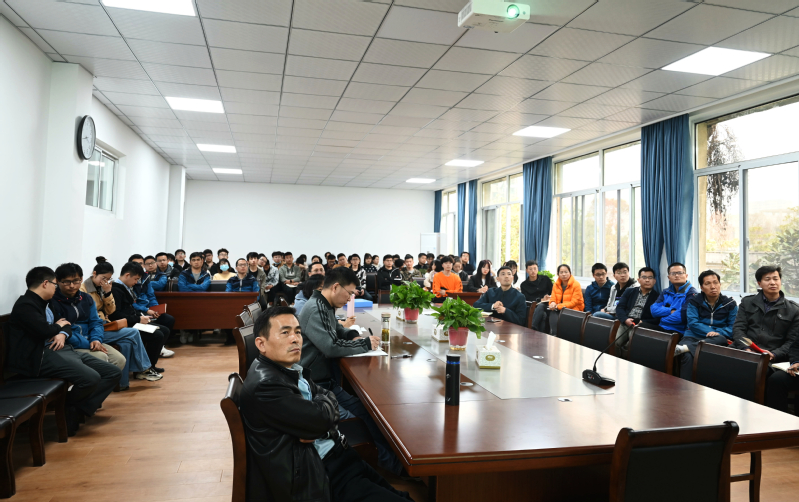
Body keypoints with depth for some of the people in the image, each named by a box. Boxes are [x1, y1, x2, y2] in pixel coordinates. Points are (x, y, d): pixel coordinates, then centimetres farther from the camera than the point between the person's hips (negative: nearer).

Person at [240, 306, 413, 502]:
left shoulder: (291, 368, 8)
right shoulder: (264, 385, -21)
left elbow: (329, 399, 9)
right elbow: (321, 419, -23)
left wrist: (316, 427, -11)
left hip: (335, 454, 9)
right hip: (315, 473, -8)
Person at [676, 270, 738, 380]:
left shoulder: (730, 303, 12)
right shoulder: (694, 301, 11)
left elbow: (733, 328, 6)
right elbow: (693, 323, 0)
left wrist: (718, 333, -14)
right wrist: (710, 332, -14)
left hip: (717, 339, 1)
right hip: (694, 337, -1)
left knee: (721, 339, -40)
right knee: (688, 356, -38)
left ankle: (684, 348, -49)